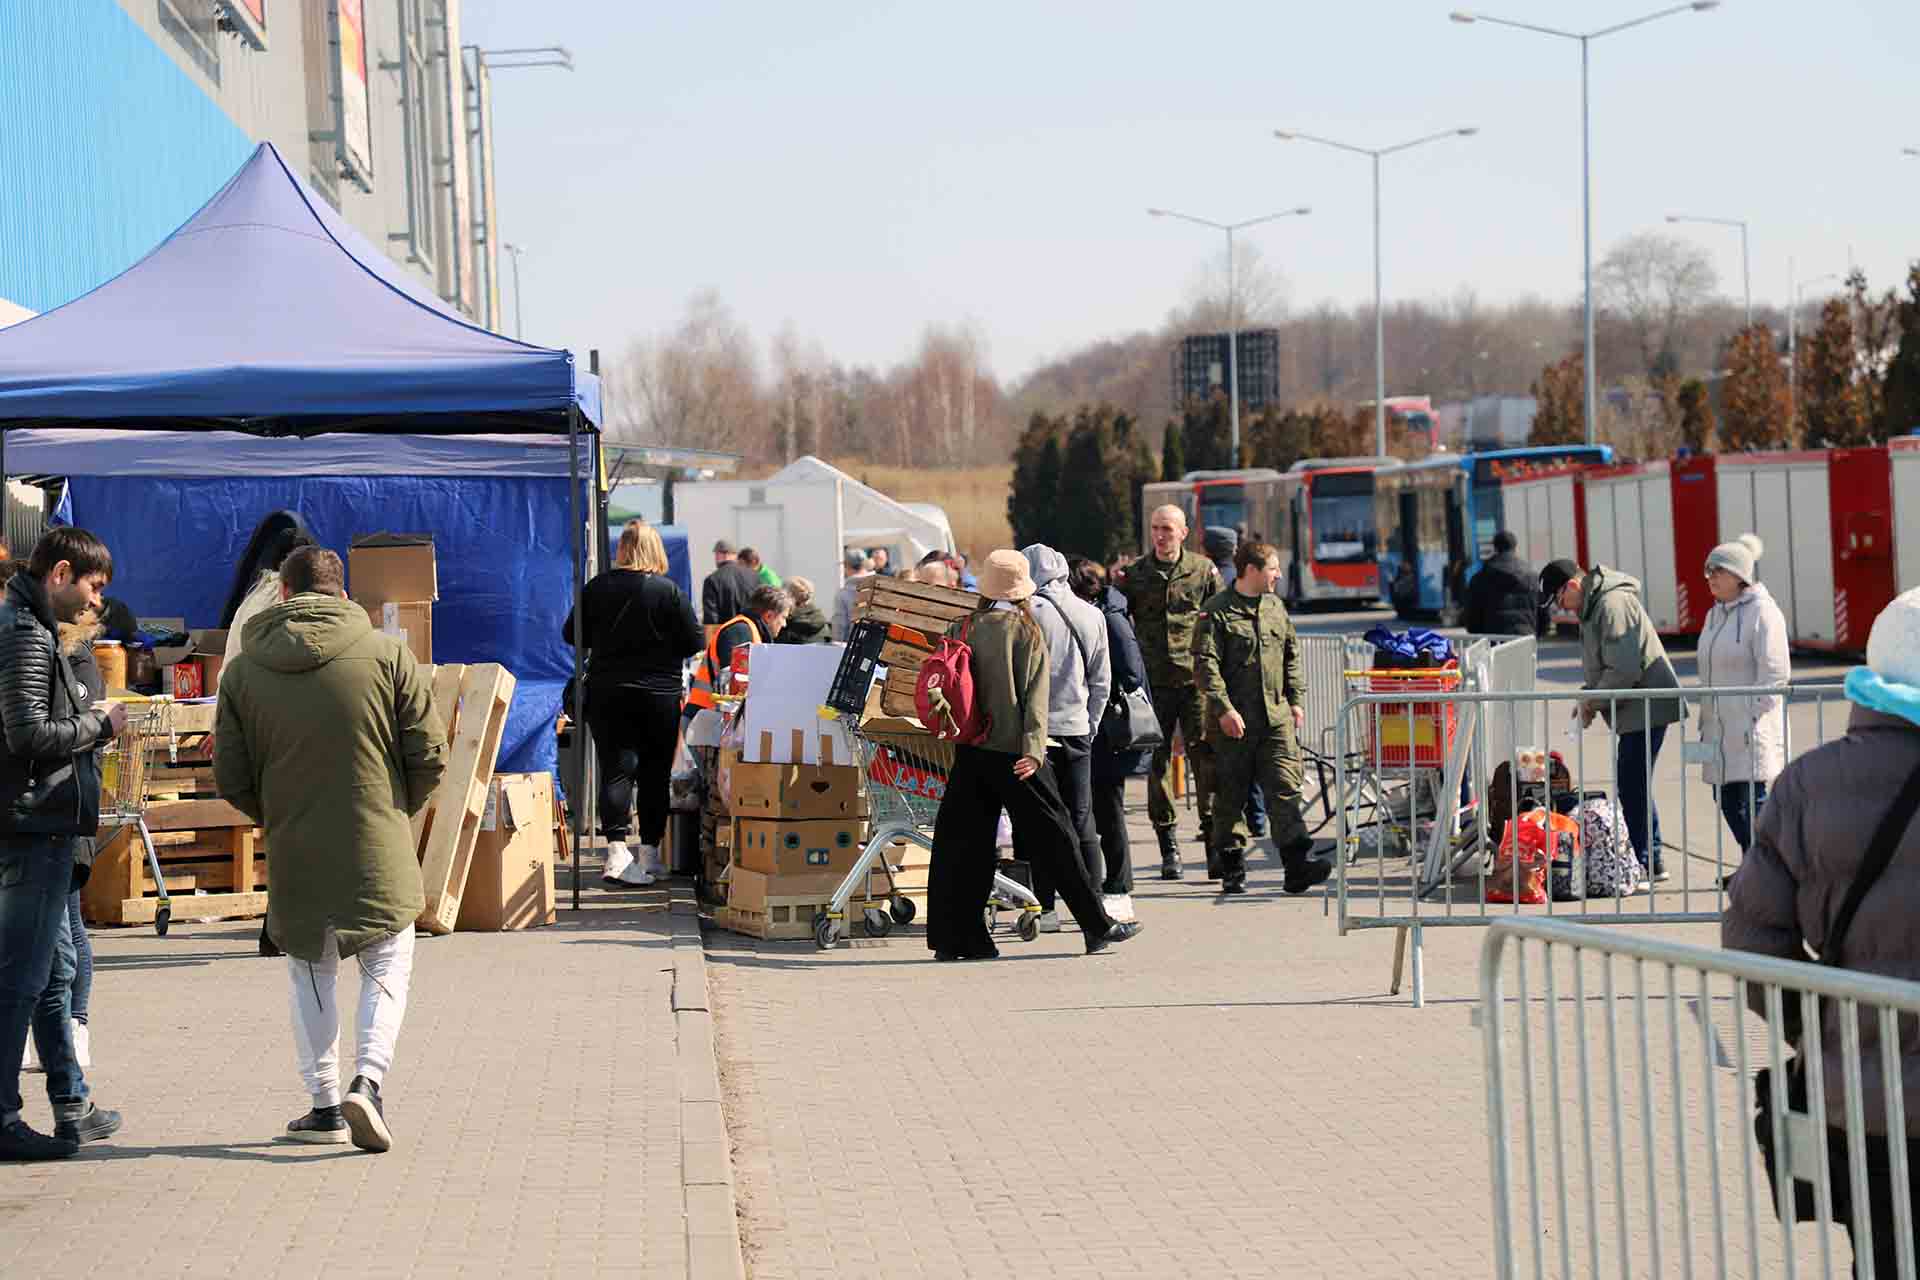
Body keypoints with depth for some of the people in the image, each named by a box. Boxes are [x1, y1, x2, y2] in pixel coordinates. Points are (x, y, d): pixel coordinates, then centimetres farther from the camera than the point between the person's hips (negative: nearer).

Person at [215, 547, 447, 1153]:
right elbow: (430, 757, -4)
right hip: (380, 853, -1)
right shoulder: (386, 654, -5)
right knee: (387, 972, 11)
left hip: (293, 855, 2)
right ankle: (367, 1079, -10)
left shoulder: (244, 672, 0)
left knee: (310, 976, 17)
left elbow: (231, 781, 2)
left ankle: (325, 1106, 16)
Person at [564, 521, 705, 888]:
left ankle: (616, 851, -14)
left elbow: (571, 634, 5)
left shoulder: (597, 588, -4)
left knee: (616, 770, 0)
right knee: (654, 774, 10)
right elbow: (695, 643, -7)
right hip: (659, 694, -1)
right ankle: (650, 851, 15)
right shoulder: (669, 592, -9)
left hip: (607, 692, 1)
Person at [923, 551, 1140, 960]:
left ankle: (953, 937, 4)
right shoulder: (1027, 631, -5)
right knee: (1053, 836, 4)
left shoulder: (960, 630, 5)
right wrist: (1033, 749, -15)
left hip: (969, 751, 4)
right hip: (1014, 753, -3)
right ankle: (1097, 927, 10)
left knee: (962, 840, 7)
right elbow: (1036, 696, -11)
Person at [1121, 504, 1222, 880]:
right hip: (1153, 681, 1)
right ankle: (1168, 845, 9)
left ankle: (1213, 835, 1)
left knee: (1205, 757, -6)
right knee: (1158, 761, 2)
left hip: (1196, 679, -1)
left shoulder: (1203, 569, 5)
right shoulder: (1135, 574, 8)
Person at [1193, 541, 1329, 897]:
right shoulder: (1216, 612, -6)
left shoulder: (1275, 607, 14)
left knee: (1285, 790, -7)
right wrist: (1223, 708, -19)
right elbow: (1206, 665, -12)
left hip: (1277, 718, 4)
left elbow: (1292, 657, 21)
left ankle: (1297, 865, -13)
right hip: (1234, 721, -4)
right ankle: (1232, 870, 15)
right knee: (1230, 797, 4)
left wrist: (1296, 700, 13)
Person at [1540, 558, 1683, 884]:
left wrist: (1594, 701, -12)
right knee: (1633, 784, 15)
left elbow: (1624, 669, -24)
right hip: (1635, 710, 11)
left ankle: (1647, 861, -3)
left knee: (1632, 785, -8)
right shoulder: (1592, 606, 15)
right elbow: (1600, 666, 26)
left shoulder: (1612, 604, -19)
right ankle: (1650, 861, 22)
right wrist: (1588, 696, 10)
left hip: (1645, 708, -11)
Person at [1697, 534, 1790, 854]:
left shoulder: (1762, 612, -11)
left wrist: (1753, 719, -17)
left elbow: (1774, 675, -15)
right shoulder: (1716, 614, 16)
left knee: (1751, 801, -9)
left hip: (1750, 729, -9)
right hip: (1720, 728, 9)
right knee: (1727, 800, 10)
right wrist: (1706, 720, 18)